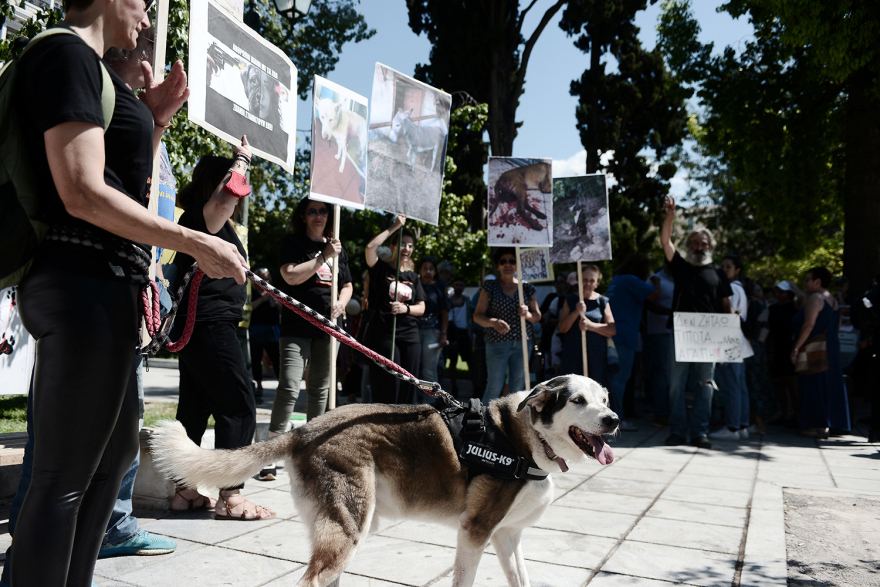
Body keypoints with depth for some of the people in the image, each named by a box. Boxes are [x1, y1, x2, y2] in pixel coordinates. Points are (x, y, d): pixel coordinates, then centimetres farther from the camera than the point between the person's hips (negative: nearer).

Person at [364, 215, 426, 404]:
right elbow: (370, 247, -16)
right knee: (388, 387, -7)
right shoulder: (382, 269, 3)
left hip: (410, 337, 5)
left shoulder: (413, 277, 16)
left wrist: (405, 308, -9)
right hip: (384, 335, -5)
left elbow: (421, 308, 12)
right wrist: (394, 228, -10)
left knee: (407, 388, 5)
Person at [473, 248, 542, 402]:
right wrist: (493, 322, -19)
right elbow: (477, 316, 1)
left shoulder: (526, 287, 11)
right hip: (497, 344, -3)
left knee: (518, 388, 7)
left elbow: (537, 316, 13)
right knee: (495, 388, -4)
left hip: (522, 344, 3)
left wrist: (527, 314, -10)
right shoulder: (490, 288, 3)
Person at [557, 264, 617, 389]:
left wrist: (590, 325, -14)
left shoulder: (603, 301, 9)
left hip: (596, 355, 0)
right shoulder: (570, 300, 10)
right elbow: (562, 328, 0)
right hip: (573, 354, 0)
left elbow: (612, 330, -1)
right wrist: (577, 312, -14)